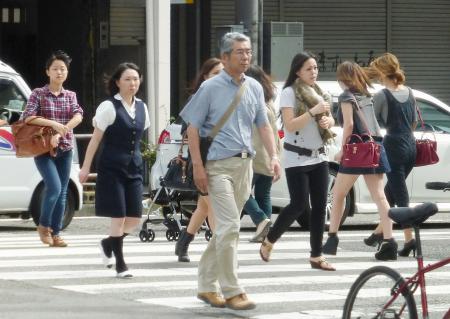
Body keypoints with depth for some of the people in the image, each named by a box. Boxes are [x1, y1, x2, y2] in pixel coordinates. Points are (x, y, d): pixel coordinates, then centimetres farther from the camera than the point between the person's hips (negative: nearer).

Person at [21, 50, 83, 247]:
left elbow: (78, 116, -7)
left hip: (65, 150, 4)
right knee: (54, 187, -18)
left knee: (62, 193, 3)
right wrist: (53, 124, -23)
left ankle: (55, 234, 9)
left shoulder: (70, 96, 9)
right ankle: (43, 226, 1)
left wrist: (60, 133, -22)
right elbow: (28, 117, -13)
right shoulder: (38, 94, -1)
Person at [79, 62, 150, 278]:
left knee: (134, 218, 2)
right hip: (112, 167, -6)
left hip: (134, 167, 6)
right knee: (118, 217, -5)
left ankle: (108, 243, 29)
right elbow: (95, 139, -6)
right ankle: (120, 264, 5)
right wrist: (86, 167, -5)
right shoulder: (109, 107, -7)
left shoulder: (141, 107, 10)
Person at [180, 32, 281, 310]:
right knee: (230, 226, -12)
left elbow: (264, 125, 15)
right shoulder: (211, 88, -5)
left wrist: (274, 156, 0)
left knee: (226, 227, 11)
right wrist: (198, 166, -10)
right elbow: (193, 128, -4)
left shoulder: (254, 88, 10)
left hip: (244, 163, 6)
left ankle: (207, 285, 22)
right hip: (219, 164, -6)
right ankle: (232, 291, -8)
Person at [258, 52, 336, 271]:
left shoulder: (318, 92, 12)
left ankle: (316, 256, 6)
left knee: (319, 206, 2)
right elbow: (290, 125, -18)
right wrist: (314, 112, -26)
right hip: (297, 159, -7)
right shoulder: (289, 93, -10)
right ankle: (268, 242, 11)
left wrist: (327, 121, -4)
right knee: (298, 205, -9)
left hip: (318, 157, 7)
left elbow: (329, 118, 20)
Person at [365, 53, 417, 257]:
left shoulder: (382, 96, -12)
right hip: (411, 146, 7)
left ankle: (410, 239, -9)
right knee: (391, 189, 20)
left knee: (400, 196, -4)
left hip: (393, 147, -7)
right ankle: (379, 232, 31)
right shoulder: (409, 93, 8)